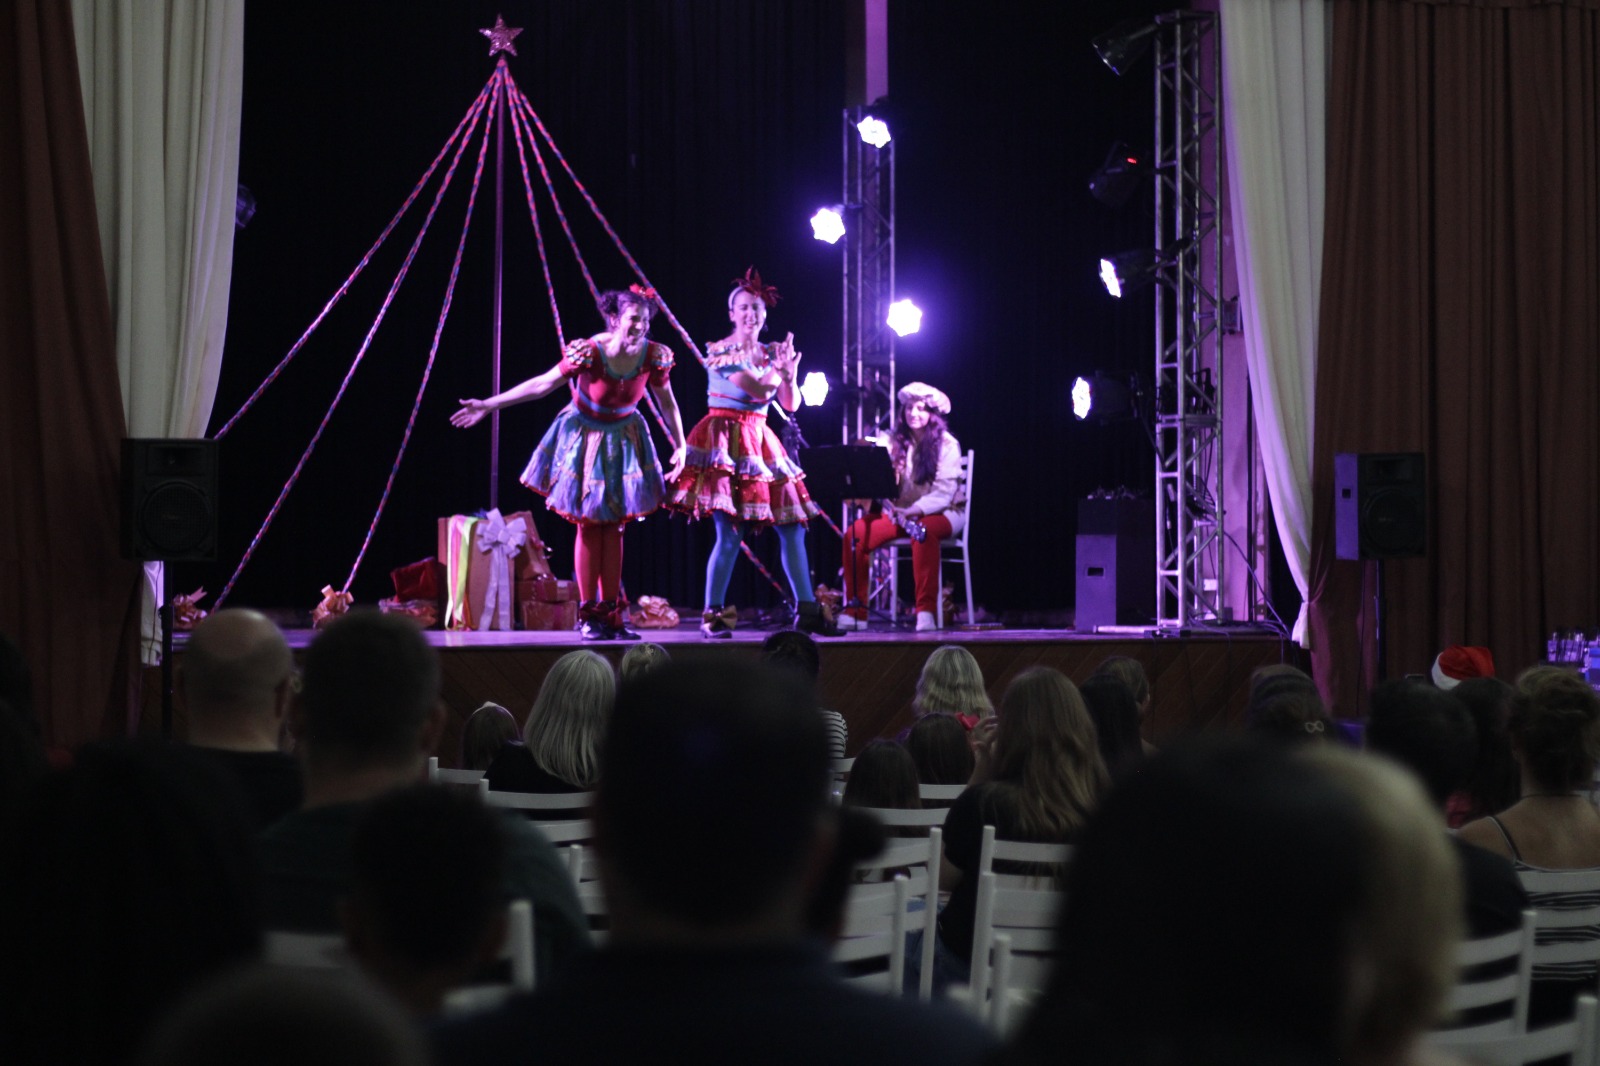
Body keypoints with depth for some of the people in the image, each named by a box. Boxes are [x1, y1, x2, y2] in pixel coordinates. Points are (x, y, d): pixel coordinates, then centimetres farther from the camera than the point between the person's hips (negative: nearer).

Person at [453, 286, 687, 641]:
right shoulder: (587, 353, -28)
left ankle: (611, 613, 9)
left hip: (624, 440, 3)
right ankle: (589, 615, 9)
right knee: (588, 527, 2)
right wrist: (489, 405, -19)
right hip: (584, 437, -3)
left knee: (614, 528, 5)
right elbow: (542, 384, -20)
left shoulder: (654, 356, -18)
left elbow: (667, 402, 0)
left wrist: (680, 446, 3)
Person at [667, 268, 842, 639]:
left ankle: (808, 610, 9)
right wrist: (779, 369, 0)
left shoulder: (770, 353, 14)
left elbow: (790, 404, 11)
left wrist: (790, 374, -6)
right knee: (729, 535, -12)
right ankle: (712, 615, -5)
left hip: (760, 443, 7)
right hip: (726, 439, -7)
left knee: (792, 529, 4)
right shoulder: (721, 351, -6)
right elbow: (759, 390, -15)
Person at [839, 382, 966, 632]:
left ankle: (927, 611, -40)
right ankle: (855, 611, -15)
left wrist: (914, 511, -30)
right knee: (856, 535, -21)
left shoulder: (946, 444, -6)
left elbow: (944, 491, -15)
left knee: (923, 532, -41)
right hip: (899, 510, 4)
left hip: (942, 512, -4)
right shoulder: (896, 442, 7)